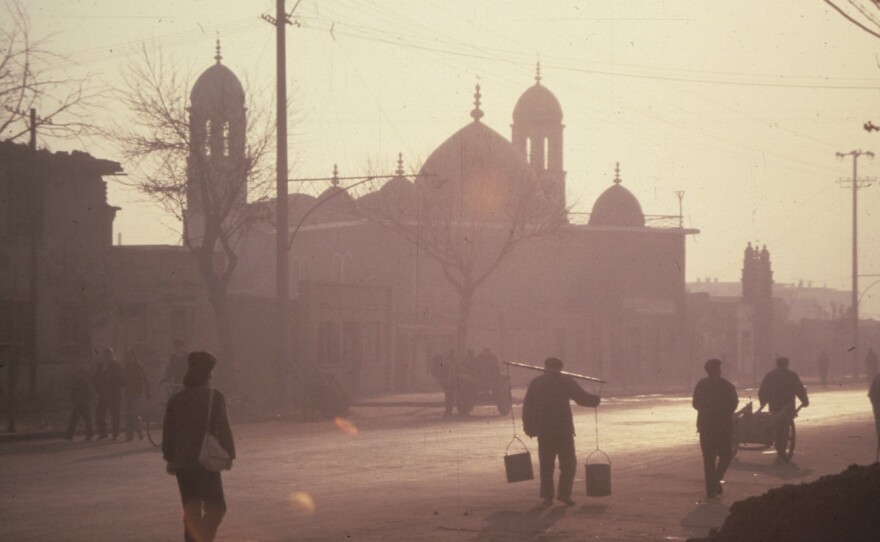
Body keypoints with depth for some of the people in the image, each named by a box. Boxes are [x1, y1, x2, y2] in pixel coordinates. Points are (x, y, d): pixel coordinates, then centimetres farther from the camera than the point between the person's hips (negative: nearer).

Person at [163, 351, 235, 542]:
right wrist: (229, 454, -2)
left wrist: (170, 458, 20)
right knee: (215, 507, -1)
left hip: (182, 463, 5)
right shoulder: (214, 397, -9)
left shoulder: (176, 399, 6)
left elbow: (168, 432, 10)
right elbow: (223, 430, -11)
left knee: (191, 510, 13)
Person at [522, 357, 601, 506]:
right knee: (568, 463, 5)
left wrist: (529, 427, 14)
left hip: (544, 431, 3)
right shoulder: (566, 381, -1)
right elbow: (582, 398, -3)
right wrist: (596, 400, 16)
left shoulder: (536, 383, 8)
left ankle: (547, 496, 4)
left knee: (546, 465, 9)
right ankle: (564, 493, -7)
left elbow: (527, 406, 7)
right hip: (563, 429, -3)